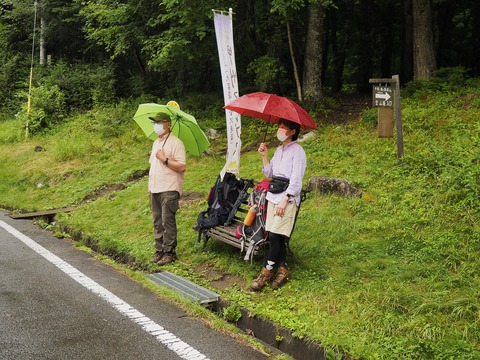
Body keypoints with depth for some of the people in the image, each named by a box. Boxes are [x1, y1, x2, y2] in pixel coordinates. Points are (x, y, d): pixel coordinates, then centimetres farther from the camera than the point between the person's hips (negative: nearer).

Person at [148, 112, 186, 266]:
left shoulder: (176, 143, -9)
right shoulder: (156, 143, 19)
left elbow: (182, 166, -18)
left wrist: (165, 159, -17)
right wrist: (150, 184, 19)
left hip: (169, 189, -8)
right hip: (155, 189, 8)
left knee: (168, 221, -6)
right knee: (157, 222, 11)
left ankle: (169, 252, 0)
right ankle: (159, 250, 18)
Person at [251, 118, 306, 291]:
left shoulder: (297, 151, -8)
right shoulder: (279, 150, 17)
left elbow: (296, 180, -14)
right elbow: (269, 174, 18)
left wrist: (285, 200, -19)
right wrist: (264, 156, 7)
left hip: (288, 199, -8)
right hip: (273, 196, 8)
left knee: (275, 236, -11)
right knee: (275, 237, 5)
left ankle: (267, 270, -3)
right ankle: (283, 269, 13)